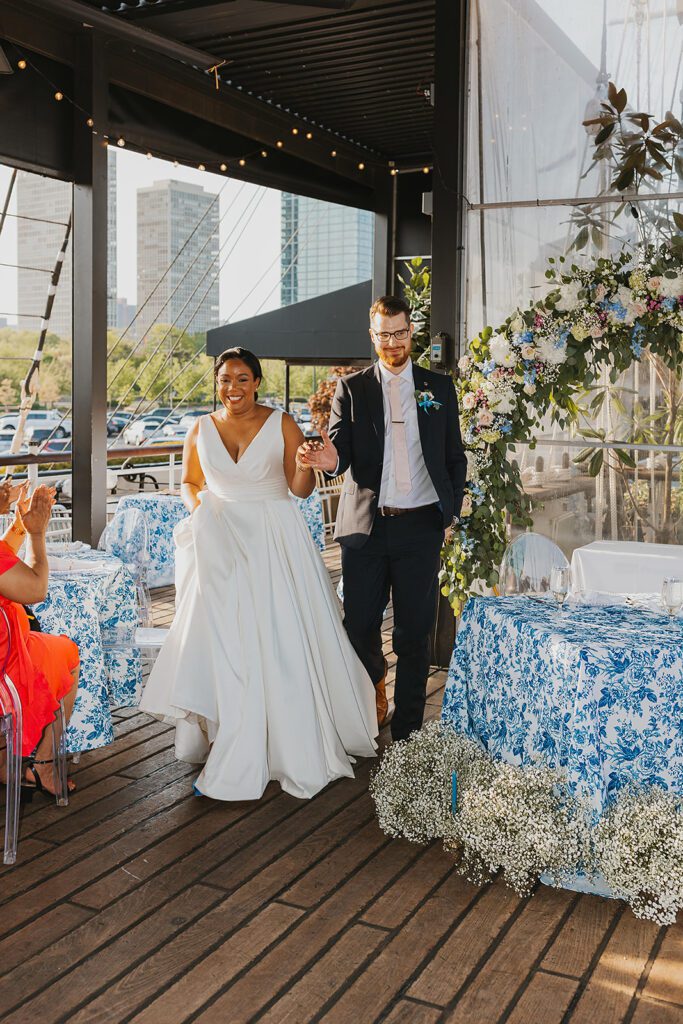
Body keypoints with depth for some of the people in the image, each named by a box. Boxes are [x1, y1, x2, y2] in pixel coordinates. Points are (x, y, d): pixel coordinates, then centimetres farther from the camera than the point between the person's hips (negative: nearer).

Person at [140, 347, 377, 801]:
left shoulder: (282, 424, -3)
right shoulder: (201, 429, 5)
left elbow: (301, 489, -5)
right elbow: (190, 482, 18)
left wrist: (305, 463, -26)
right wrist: (198, 507, -2)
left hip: (275, 544, -2)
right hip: (221, 546, 2)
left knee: (282, 641, -2)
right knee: (225, 645, -1)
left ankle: (296, 748, 16)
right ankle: (234, 755, 11)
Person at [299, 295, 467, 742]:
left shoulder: (439, 387, 9)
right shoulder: (351, 388, 6)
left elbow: (455, 458, 12)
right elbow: (342, 450, -2)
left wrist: (450, 515, 4)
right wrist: (330, 459, -26)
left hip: (420, 526, 0)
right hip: (366, 526, 0)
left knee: (414, 633, 4)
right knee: (360, 626, 3)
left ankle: (408, 734, 17)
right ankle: (376, 682, 35)